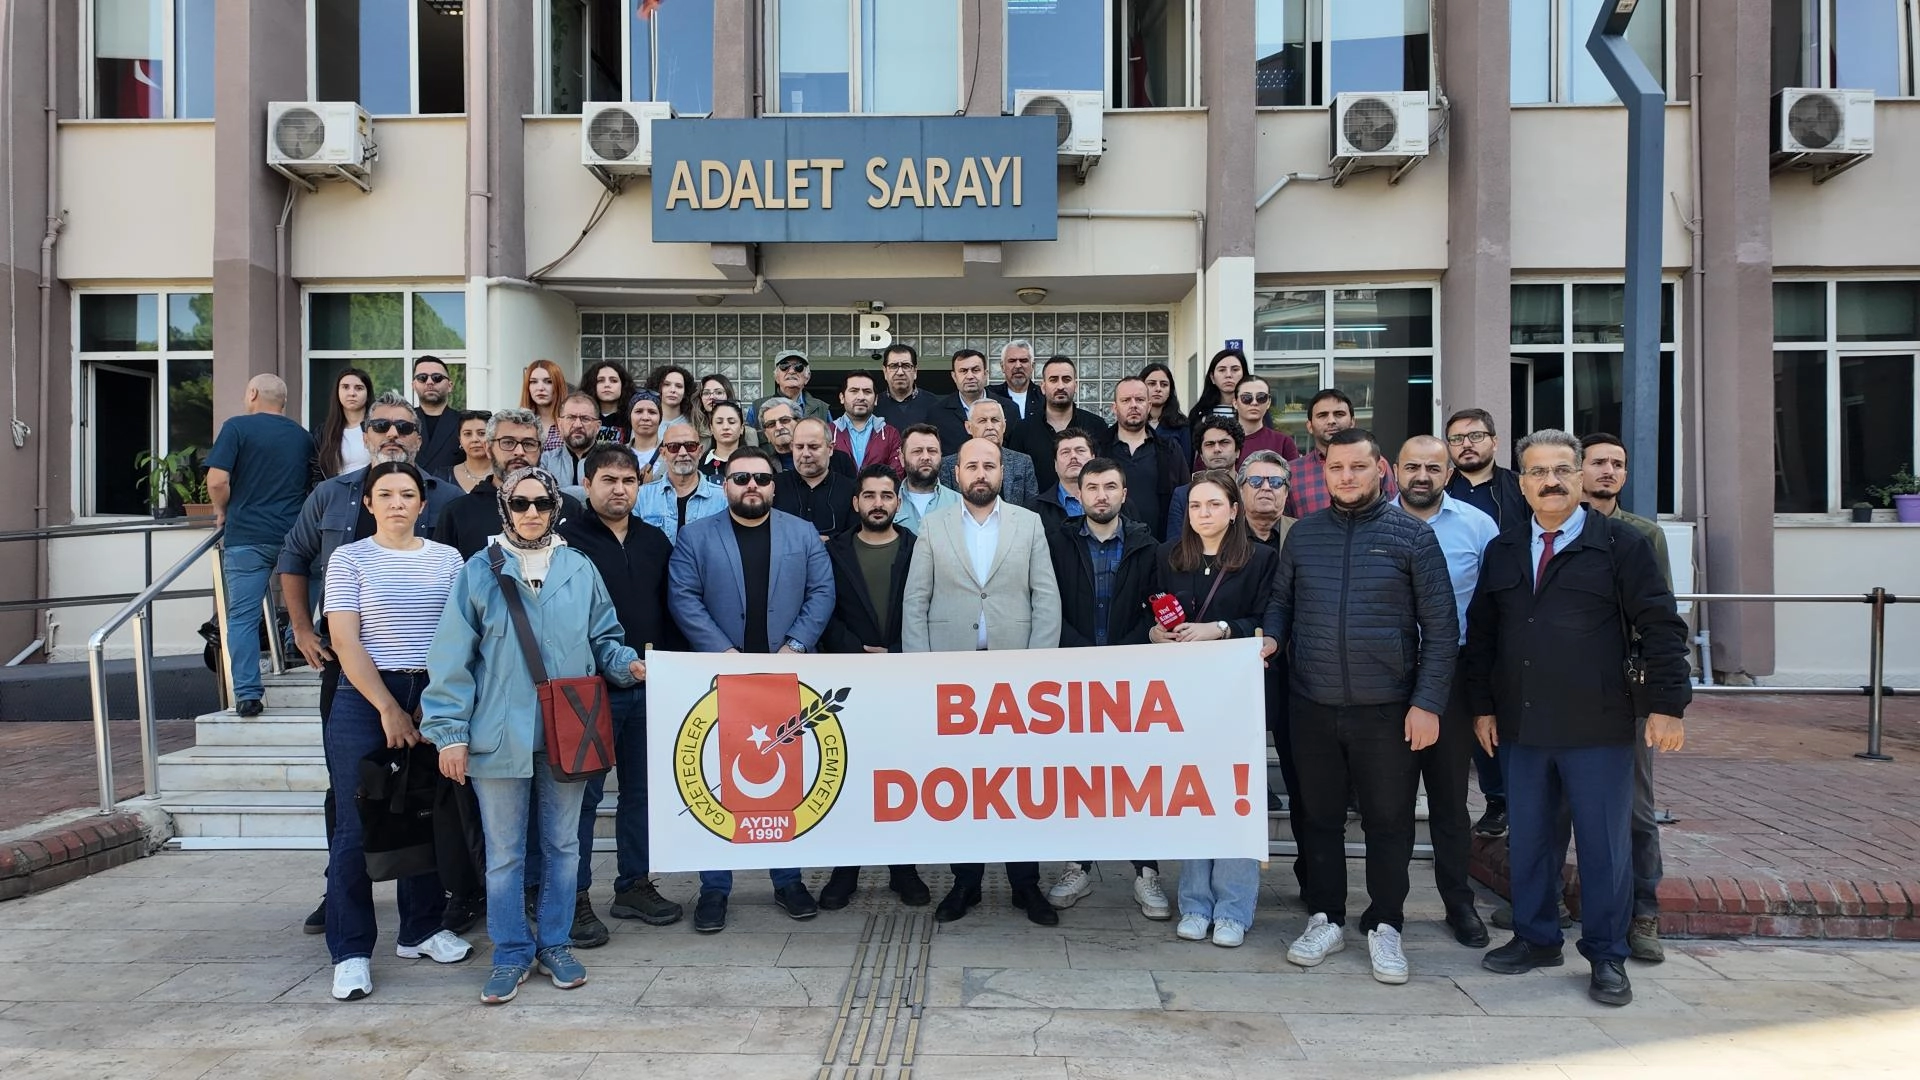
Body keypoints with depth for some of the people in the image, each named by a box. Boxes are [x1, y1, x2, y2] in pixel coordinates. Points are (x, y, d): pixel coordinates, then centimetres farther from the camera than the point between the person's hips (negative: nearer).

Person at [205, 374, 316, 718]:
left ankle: (247, 694, -5)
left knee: (243, 617, -1)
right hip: (295, 535, 4)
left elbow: (217, 481, -10)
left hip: (246, 537, -3)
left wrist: (222, 512, 7)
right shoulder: (302, 436, 13)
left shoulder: (237, 427, -1)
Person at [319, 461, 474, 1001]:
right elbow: (346, 641, -6)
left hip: (432, 698, 3)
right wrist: (388, 708, -12)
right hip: (364, 701, -3)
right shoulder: (349, 559, 1)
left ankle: (420, 930, 25)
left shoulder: (447, 559, 9)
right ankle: (351, 952, 10)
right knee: (357, 826, -1)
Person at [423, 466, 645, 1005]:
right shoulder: (479, 572, -1)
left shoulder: (579, 569, 5)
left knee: (562, 844, 12)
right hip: (500, 734, -2)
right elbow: (453, 658, -2)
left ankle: (554, 944, 27)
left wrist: (627, 663, -10)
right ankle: (511, 952, 22)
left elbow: (603, 638, 12)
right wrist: (451, 733, -7)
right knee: (505, 852, 7)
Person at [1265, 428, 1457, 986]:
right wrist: (1269, 641, -8)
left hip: (1387, 709, -2)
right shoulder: (1304, 533, 6)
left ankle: (1384, 926, 25)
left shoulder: (1412, 535, -3)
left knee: (1389, 820, 8)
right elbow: (1281, 603, 14)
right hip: (1312, 706, 3)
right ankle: (1325, 918, 28)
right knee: (1319, 815, 12)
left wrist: (1428, 701, -10)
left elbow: (1440, 625, -4)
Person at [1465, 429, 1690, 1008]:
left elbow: (1661, 626, -4)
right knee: (1527, 838, 12)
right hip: (1522, 725, 4)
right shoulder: (1502, 551, 10)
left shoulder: (1621, 543, -2)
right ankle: (1536, 939, 28)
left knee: (1605, 843, 5)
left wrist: (1668, 705, -10)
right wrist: (1482, 705, 8)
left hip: (1599, 727, -4)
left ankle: (1607, 956, 20)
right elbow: (1481, 633, 13)